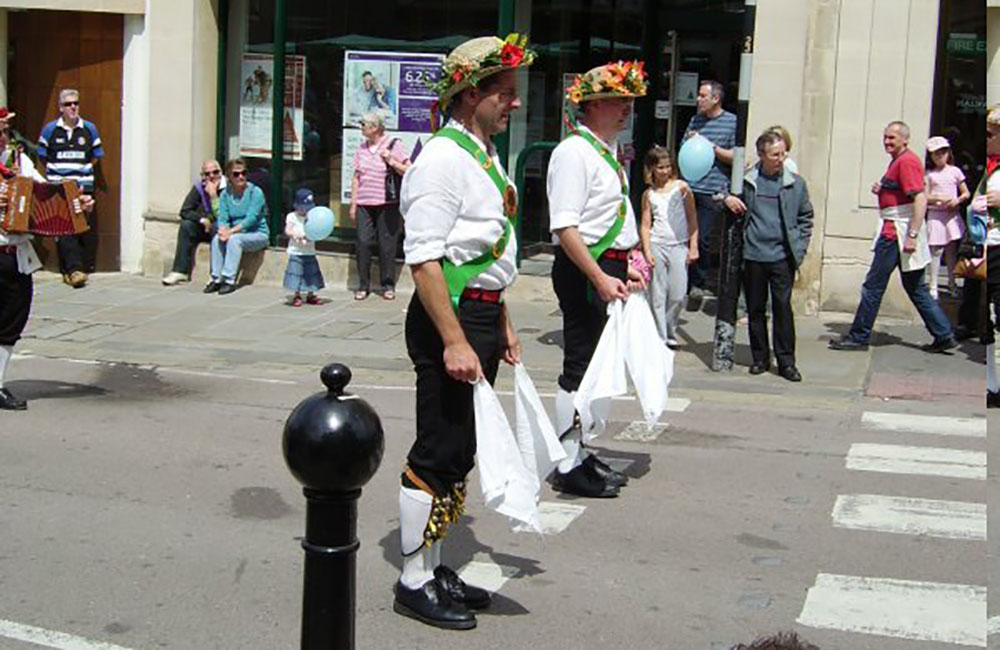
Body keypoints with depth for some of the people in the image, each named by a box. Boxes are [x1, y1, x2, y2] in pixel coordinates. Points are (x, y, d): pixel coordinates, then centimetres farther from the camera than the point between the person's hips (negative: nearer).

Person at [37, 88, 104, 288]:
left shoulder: (89, 129, 8)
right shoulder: (50, 129, 4)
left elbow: (96, 156, 17)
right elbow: (42, 156, 13)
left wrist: (82, 171, 9)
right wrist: (56, 173, 7)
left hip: (83, 187, 2)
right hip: (58, 189, -2)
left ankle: (69, 269, 11)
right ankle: (74, 268, -16)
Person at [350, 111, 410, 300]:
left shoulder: (393, 145, 0)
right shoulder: (361, 149, 14)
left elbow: (408, 171, -2)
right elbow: (356, 177, 16)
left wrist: (391, 161, -17)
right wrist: (353, 204, 12)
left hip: (387, 204, -4)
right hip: (364, 204, 4)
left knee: (387, 245, 0)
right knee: (363, 242, -1)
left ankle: (388, 285, 10)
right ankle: (363, 285, 7)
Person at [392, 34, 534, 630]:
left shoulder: (488, 157, 15)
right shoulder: (442, 160, -15)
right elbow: (425, 260, -21)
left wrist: (503, 325, 22)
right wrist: (454, 341, -25)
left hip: (483, 314, 10)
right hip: (449, 317, -10)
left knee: (460, 451, 15)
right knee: (438, 452, -3)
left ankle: (434, 564, 27)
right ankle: (416, 581, 9)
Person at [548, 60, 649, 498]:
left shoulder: (609, 151, 16)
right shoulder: (574, 152, -14)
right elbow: (566, 228, -22)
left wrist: (625, 266, 19)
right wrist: (600, 278, -25)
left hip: (608, 268, 10)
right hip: (583, 270, -10)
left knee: (595, 364, 16)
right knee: (580, 364, -4)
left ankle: (579, 454, 28)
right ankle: (567, 467, 4)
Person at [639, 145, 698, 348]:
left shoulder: (681, 187, 4)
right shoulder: (649, 194, 7)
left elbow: (692, 219, 5)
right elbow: (645, 225, 6)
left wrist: (693, 247, 0)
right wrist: (647, 251, -5)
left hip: (678, 246, 0)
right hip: (656, 245, 0)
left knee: (678, 295, -3)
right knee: (657, 295, 0)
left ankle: (669, 333, 18)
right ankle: (659, 337, 7)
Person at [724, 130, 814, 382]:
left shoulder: (796, 183, 5)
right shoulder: (745, 181, 3)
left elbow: (806, 218, 13)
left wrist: (799, 249, 4)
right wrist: (726, 198, -7)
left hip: (782, 256, -1)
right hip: (753, 256, 1)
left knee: (783, 307, -3)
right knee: (755, 308, 7)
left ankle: (786, 361, 4)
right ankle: (760, 358, 19)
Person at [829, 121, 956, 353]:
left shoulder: (907, 161, -14)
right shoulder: (898, 160, 18)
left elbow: (920, 198, -23)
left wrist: (912, 235, -28)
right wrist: (881, 190, 7)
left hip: (897, 232, -11)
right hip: (894, 231, 11)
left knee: (873, 286, -3)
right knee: (915, 287, 12)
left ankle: (858, 337, 5)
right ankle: (944, 335, 13)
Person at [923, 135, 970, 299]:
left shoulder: (955, 171, 6)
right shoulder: (929, 174, 2)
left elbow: (966, 193, 9)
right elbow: (924, 197, -3)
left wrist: (957, 200, -11)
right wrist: (939, 199, -19)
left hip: (952, 214, 2)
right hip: (935, 215, -2)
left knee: (952, 249, 9)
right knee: (935, 250, -4)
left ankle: (952, 283, 22)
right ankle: (933, 286, 0)